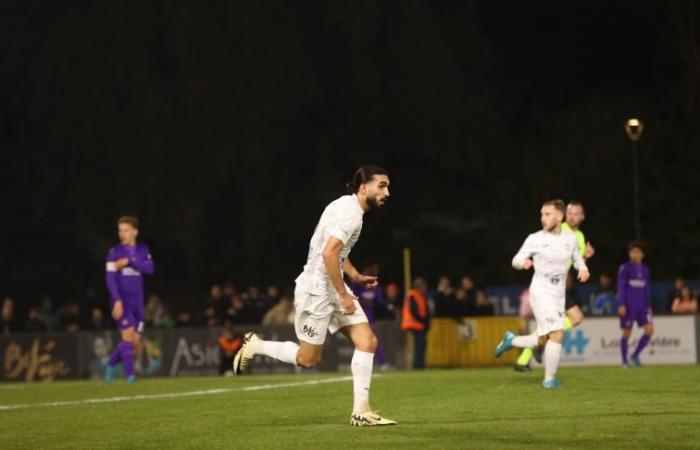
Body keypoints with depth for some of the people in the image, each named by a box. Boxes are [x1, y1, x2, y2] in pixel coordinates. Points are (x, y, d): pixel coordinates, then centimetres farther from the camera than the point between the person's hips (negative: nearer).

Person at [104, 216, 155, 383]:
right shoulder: (114, 252, -3)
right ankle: (130, 374, -12)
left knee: (136, 344, 4)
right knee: (128, 335, -18)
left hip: (137, 302, 4)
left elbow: (150, 268, -8)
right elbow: (110, 278, -10)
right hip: (121, 301, -4)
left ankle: (110, 364, 26)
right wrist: (117, 300, -21)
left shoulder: (143, 250, 9)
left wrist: (129, 262, -19)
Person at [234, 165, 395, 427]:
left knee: (367, 341, -3)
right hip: (316, 289, -10)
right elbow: (328, 254, -27)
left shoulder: (349, 208, 13)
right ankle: (254, 346, 21)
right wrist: (343, 295, -22)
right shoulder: (350, 213, -19)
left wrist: (356, 276, 18)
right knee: (308, 359, 0)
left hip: (333, 287, 10)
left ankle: (361, 412, -2)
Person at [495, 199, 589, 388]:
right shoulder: (535, 239, -6)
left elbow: (577, 257, 21)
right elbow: (516, 260, -1)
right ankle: (549, 379, -6)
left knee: (544, 340, 6)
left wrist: (583, 268, -2)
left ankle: (511, 340, 31)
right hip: (541, 292, -5)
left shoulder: (570, 238, 4)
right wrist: (523, 262, -26)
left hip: (559, 295, 5)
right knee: (557, 334, -18)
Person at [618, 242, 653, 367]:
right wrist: (622, 305, -13)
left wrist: (649, 306, 15)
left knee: (650, 330, -8)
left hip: (642, 307, 5)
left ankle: (635, 355, 6)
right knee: (627, 333, -1)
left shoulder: (645, 270, 12)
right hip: (629, 307, -5)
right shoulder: (625, 268, -3)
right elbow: (621, 287, -7)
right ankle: (624, 361, 10)